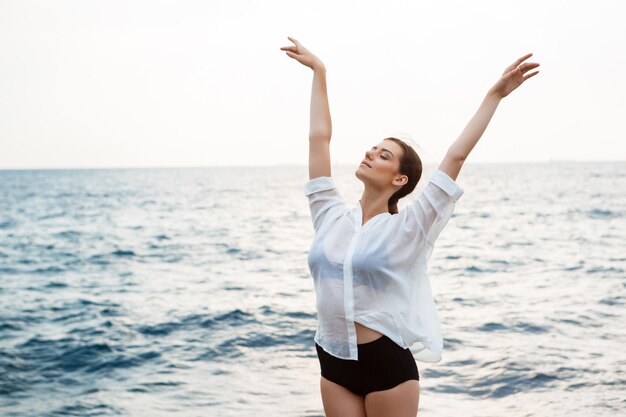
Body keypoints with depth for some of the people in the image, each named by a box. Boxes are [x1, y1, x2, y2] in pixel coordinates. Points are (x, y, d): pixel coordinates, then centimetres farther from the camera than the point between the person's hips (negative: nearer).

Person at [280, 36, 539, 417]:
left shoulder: (406, 228, -7)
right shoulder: (331, 217, 4)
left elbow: (456, 157, -9)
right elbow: (319, 137, 10)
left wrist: (494, 95, -9)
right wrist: (319, 71, 15)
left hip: (387, 362, -4)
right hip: (333, 361, 4)